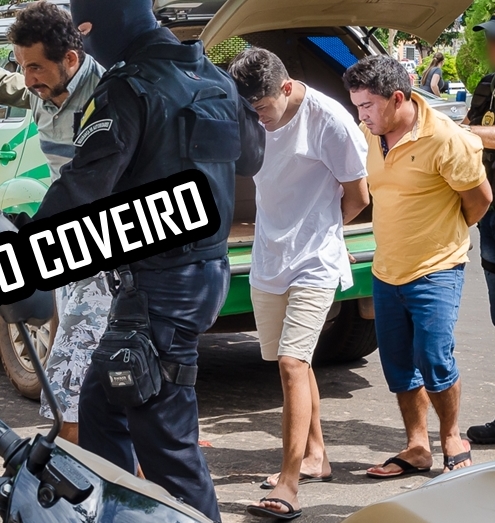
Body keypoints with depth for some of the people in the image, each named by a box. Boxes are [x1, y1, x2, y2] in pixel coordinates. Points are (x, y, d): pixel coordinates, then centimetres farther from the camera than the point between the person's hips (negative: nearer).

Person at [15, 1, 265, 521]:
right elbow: (250, 157, 26)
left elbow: (81, 189, -24)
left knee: (163, 432, -4)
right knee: (100, 404, 18)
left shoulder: (128, 91, -15)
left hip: (159, 281, -9)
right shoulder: (216, 81, 11)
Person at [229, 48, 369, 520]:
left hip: (314, 264, -6)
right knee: (294, 362, 16)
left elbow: (357, 196, -6)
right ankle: (314, 456, 33)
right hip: (267, 262, 6)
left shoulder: (329, 121, -16)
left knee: (292, 363, -14)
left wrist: (317, 231, 8)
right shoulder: (252, 121, -1)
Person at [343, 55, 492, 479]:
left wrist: (447, 234, 7)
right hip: (386, 270, 6)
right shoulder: (370, 135, 0)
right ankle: (417, 448, 22)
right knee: (399, 365, 10)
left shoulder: (445, 140, -20)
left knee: (434, 361, -8)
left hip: (434, 271, -6)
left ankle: (453, 440, 15)